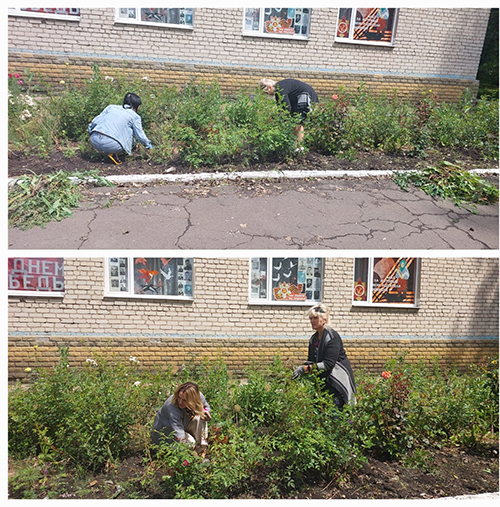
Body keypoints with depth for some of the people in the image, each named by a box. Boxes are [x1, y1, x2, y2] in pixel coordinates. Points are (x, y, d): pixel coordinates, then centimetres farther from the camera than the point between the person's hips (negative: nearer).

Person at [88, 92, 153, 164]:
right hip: (111, 144, -5)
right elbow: (140, 136, 9)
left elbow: (95, 121, 18)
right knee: (130, 130, 18)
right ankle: (113, 153, 4)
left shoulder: (111, 107, 20)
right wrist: (148, 145, 28)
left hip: (94, 140, 5)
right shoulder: (135, 117, 9)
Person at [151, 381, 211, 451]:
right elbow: (179, 438, -41)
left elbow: (206, 406, 3)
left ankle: (202, 448, -11)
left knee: (199, 417, -24)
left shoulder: (199, 396, -23)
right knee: (190, 442, -29)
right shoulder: (172, 408, -38)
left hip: (183, 425, 5)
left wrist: (205, 411, -20)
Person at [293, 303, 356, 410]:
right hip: (323, 380, 7)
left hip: (337, 381, -7)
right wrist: (300, 370, -7)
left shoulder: (333, 337, -15)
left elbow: (328, 364, -22)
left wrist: (305, 368, -27)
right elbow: (310, 361, 13)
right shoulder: (313, 339, 9)